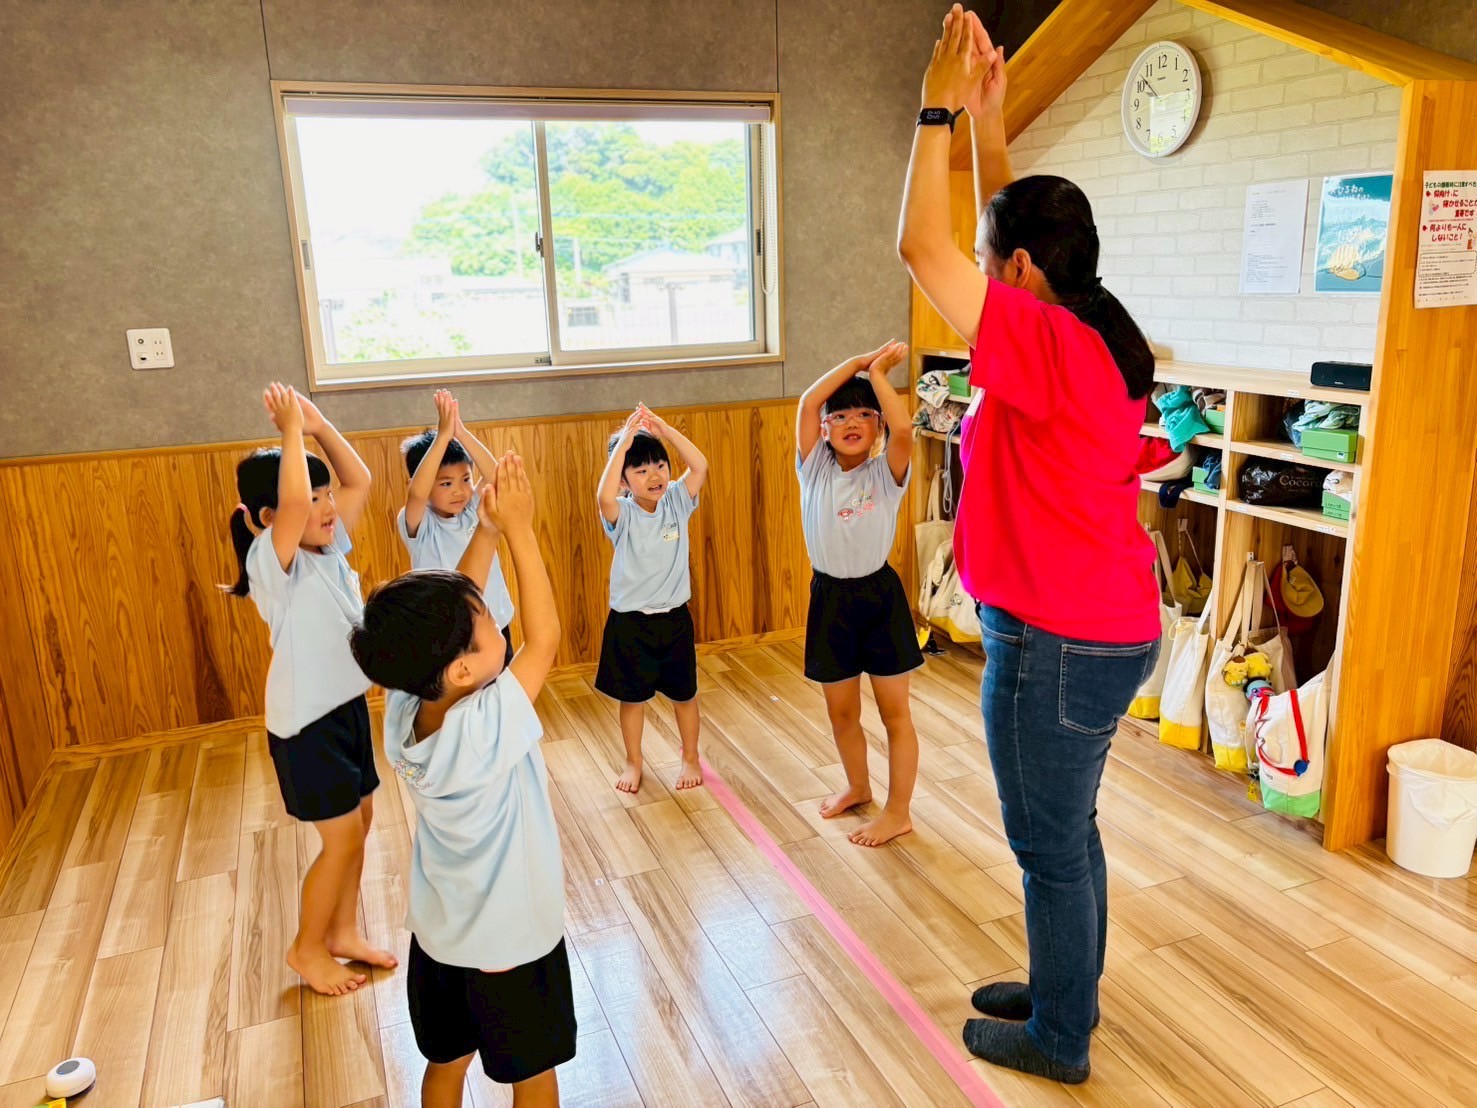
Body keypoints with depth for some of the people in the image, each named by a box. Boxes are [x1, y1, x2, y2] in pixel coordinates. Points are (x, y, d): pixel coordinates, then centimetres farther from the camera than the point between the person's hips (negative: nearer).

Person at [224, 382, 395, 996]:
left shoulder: (331, 547, 2)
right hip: (307, 722, -8)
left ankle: (343, 933, 34)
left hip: (349, 706, 8)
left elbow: (360, 481, 5)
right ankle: (307, 947, 24)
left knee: (359, 823, 16)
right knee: (343, 838, 2)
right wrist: (291, 428, -28)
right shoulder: (272, 562, -21)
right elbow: (291, 501, -40)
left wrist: (320, 425, -5)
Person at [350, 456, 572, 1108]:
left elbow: (452, 609, -7)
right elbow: (544, 637, -26)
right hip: (511, 941, -5)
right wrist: (518, 529, -23)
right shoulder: (487, 730, -34)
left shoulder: (403, 707, -17)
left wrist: (487, 531, -15)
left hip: (438, 932, 6)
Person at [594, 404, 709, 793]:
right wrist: (624, 442, -34)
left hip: (674, 618, 2)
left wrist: (665, 430, -25)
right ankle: (633, 763, 32)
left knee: (683, 694, 14)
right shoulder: (622, 514, -13)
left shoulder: (676, 501, -4)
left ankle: (690, 758, 34)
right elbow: (604, 495, -35)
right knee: (632, 697, 12)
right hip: (630, 621, -2)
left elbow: (700, 466, -19)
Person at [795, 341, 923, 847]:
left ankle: (898, 812, 20)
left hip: (880, 595, -3)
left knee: (895, 711, 7)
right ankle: (857, 787, 41)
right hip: (829, 598, 3)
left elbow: (903, 428, -26)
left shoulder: (886, 472, -6)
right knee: (841, 711, 16)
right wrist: (858, 360, -7)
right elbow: (808, 401, -11)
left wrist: (878, 374, -14)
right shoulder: (814, 469, 0)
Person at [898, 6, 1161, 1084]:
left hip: (1057, 641, -9)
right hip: (1107, 628, 10)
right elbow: (1014, 231, 18)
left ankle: (1058, 1038, 28)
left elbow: (923, 244, -22)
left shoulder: (1045, 342, -21)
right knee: (1068, 829, 22)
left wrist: (940, 108, -12)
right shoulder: (1099, 334, 6)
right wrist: (988, 121, 15)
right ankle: (1065, 991, 41)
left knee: (1051, 843, 8)